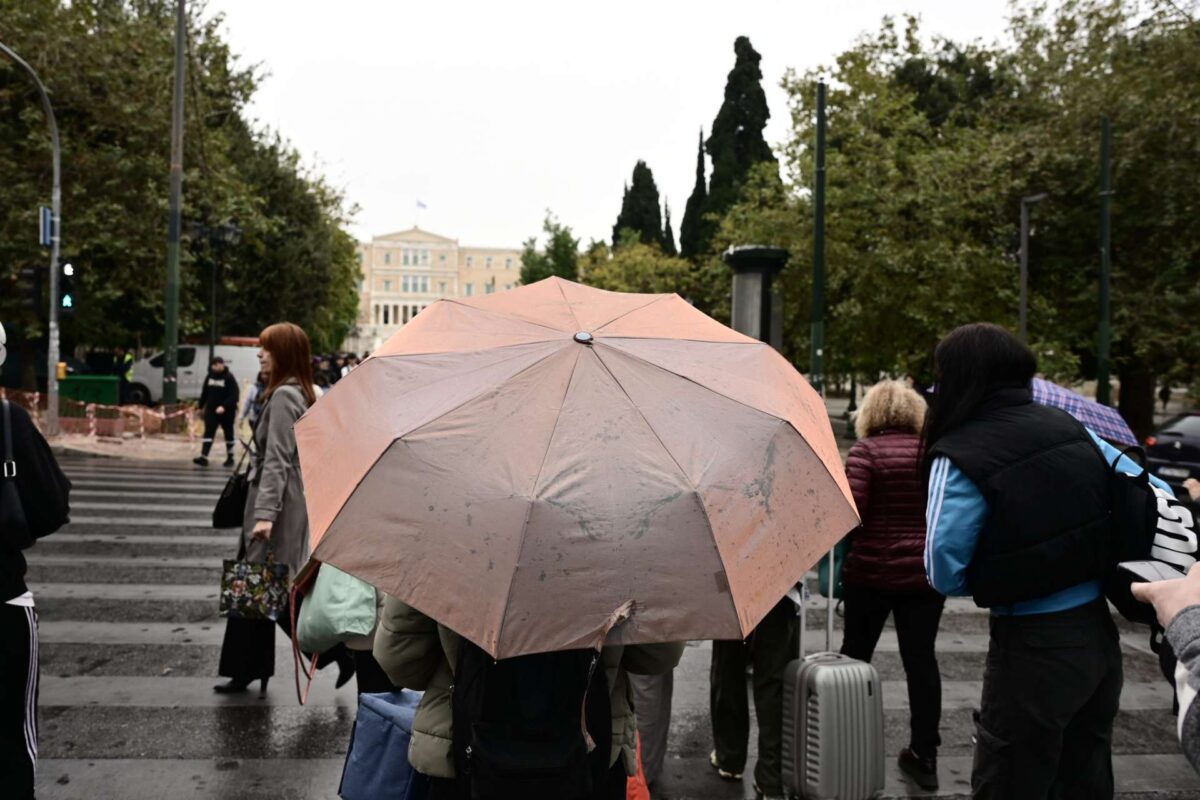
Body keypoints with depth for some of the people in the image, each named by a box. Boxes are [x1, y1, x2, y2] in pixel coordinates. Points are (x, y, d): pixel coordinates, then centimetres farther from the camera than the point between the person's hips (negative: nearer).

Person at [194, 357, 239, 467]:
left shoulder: (229, 378, -12)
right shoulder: (210, 376, 6)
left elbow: (234, 395, -19)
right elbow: (205, 392, 15)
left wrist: (224, 406, -30)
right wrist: (201, 406, 15)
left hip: (226, 411, -5)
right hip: (211, 410, 5)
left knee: (228, 434, 8)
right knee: (208, 433, -3)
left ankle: (230, 458, 19)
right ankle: (203, 457, -8)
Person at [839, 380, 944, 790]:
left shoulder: (866, 448, -9)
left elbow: (851, 509, -17)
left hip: (871, 570, -3)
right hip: (925, 572, 3)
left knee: (856, 655, 12)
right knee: (921, 658, 10)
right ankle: (924, 755, 15)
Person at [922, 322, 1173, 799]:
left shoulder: (960, 457, -16)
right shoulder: (1071, 428, 3)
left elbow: (944, 573, -15)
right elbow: (1156, 499, 11)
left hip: (1032, 647, -7)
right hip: (1099, 633, 7)